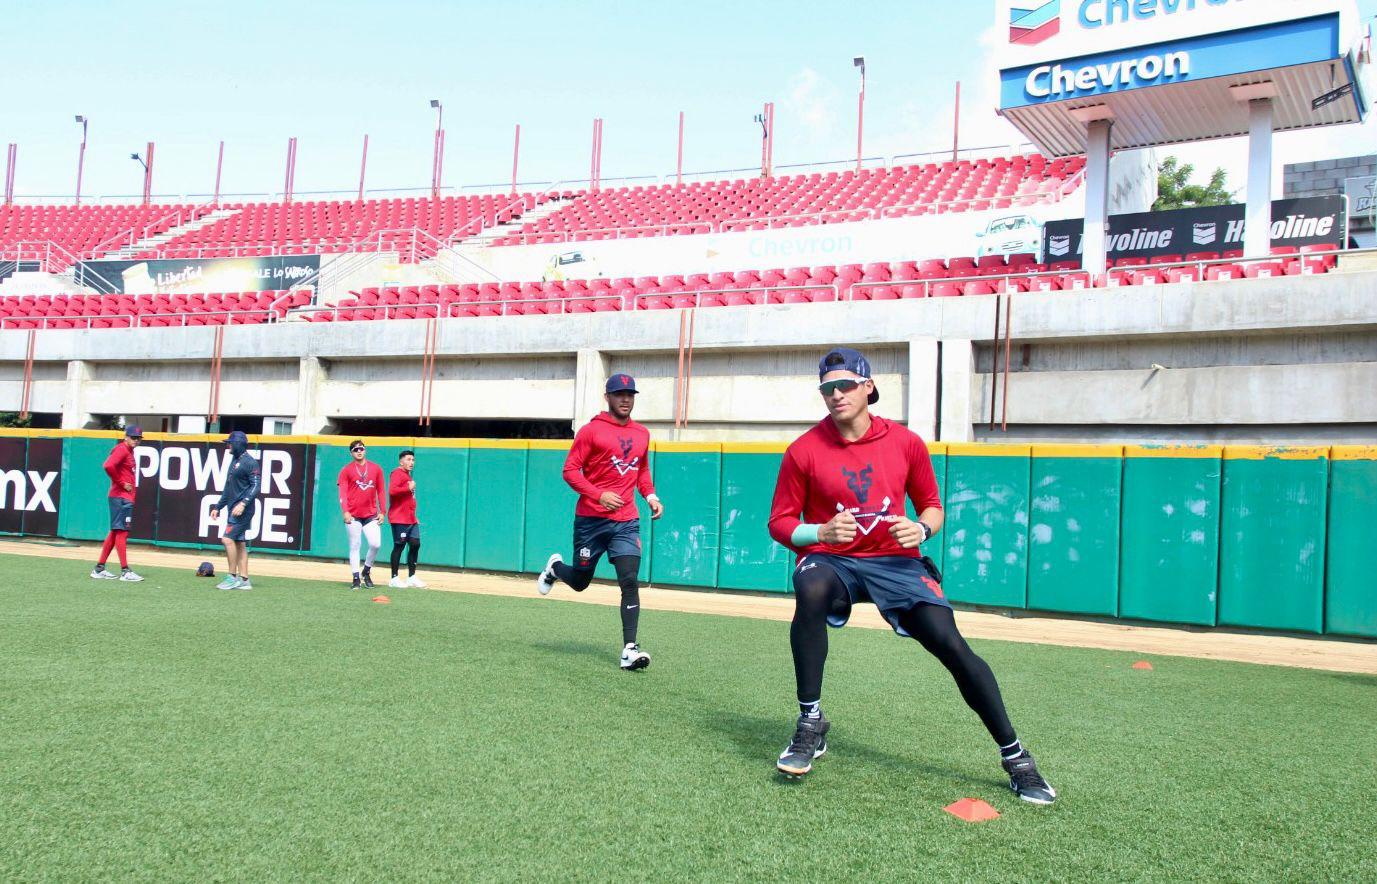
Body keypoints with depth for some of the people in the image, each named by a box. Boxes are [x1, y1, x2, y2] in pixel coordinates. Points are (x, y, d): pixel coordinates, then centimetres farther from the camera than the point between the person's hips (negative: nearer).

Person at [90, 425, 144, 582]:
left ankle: (99, 569, 18)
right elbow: (108, 466, -27)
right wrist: (121, 483, -17)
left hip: (126, 497, 10)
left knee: (115, 532, 13)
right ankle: (125, 572, -7)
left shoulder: (129, 451, 17)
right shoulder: (122, 449, -11)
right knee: (121, 532, -8)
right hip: (121, 497, -10)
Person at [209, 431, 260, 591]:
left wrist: (243, 503, -27)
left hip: (243, 509, -9)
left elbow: (255, 486, -17)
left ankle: (232, 576, -9)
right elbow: (228, 489, 25)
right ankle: (243, 580, 9)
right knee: (239, 543, 8)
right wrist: (218, 507, 23)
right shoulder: (234, 462, 19)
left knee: (228, 538, -14)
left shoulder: (250, 462, -10)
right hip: (234, 509, 9)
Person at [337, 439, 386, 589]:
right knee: (355, 546, 2)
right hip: (353, 516, -2)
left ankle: (366, 571, 16)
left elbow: (381, 492, 11)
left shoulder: (376, 469, 9)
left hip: (371, 515, 2)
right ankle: (356, 578, 8)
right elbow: (342, 493, -4)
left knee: (375, 544, -8)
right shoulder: (346, 470, 3)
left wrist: (383, 512, 5)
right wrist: (346, 512, -15)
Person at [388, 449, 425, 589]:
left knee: (415, 544, 6)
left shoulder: (408, 475, 21)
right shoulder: (398, 473, -9)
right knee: (399, 546, -5)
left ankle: (411, 577, 14)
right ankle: (394, 579, 2)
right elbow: (392, 490, -26)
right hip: (399, 518, -9)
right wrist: (409, 488, -21)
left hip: (411, 519, 9)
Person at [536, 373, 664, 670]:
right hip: (590, 520, -3)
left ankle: (629, 649, -12)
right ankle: (555, 567, 47)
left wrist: (650, 496, 8)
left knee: (630, 582, -11)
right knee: (580, 581, 12)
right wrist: (599, 494, -20)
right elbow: (570, 470, -7)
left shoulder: (642, 434, 13)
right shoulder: (591, 430, -4)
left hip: (626, 522, 3)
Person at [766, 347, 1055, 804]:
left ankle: (1015, 757, 4)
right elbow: (780, 523, 0)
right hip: (831, 559, -1)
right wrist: (822, 532, -20)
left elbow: (932, 506, 11)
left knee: (952, 644, -15)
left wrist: (922, 529, -13)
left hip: (895, 560, 1)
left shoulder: (906, 443, 0)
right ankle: (810, 724, -22)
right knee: (811, 590, -37)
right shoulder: (804, 450, -4)